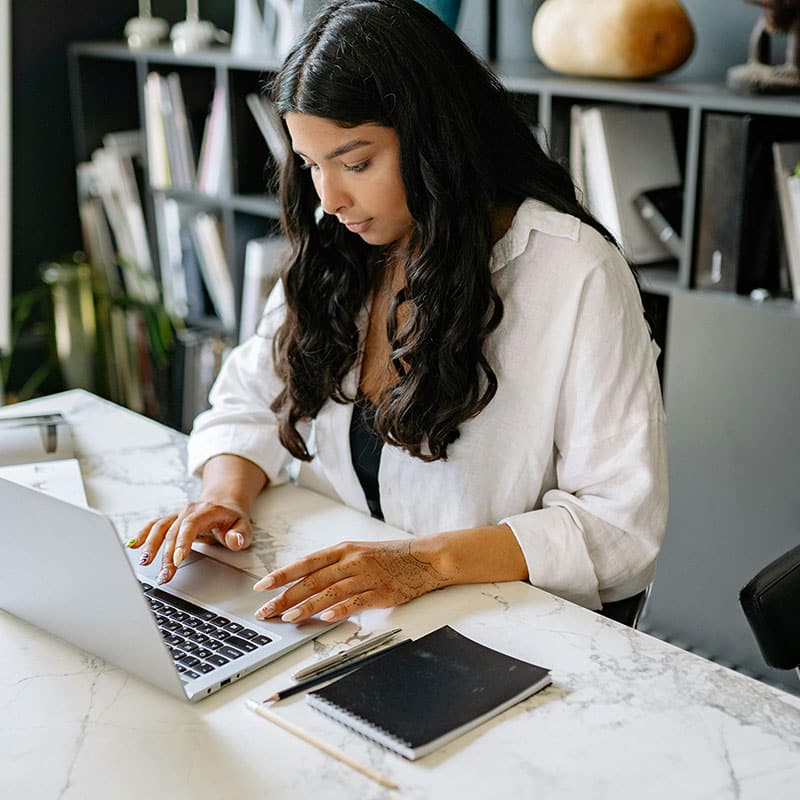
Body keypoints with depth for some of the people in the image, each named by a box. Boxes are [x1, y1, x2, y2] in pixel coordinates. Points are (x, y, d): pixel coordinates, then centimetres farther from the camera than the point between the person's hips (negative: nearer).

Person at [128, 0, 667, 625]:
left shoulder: (576, 275, -12)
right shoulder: (329, 252, 8)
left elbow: (623, 523, -14)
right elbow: (250, 404, 15)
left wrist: (425, 562, -25)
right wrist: (227, 493, -8)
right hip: (338, 615, 7)